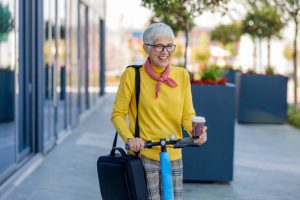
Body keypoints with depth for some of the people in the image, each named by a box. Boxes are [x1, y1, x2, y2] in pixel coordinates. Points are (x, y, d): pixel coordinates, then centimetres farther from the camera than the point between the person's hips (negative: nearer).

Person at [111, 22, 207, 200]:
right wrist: (129, 138, -20)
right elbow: (118, 114, -3)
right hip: (143, 156, -3)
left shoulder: (182, 75, 2)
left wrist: (195, 130, -16)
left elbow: (188, 114, 5)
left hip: (173, 157, 4)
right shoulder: (132, 75, -8)